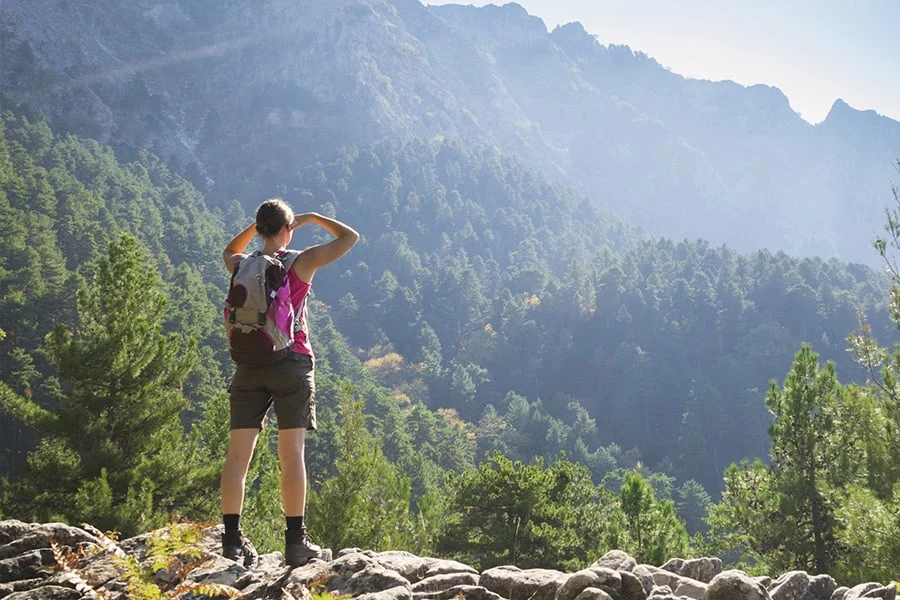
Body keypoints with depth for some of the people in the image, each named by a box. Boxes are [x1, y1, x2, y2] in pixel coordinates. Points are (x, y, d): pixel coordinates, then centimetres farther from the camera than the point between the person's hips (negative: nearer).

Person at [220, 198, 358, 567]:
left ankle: (232, 539, 0)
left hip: (249, 366, 3)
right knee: (292, 453, -3)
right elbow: (349, 237, 7)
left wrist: (255, 226, 24)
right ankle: (296, 541, -3)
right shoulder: (302, 263, -3)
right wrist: (313, 218, 15)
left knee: (238, 454, 2)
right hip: (292, 364, -3)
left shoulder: (242, 267, 6)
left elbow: (229, 251, 33)